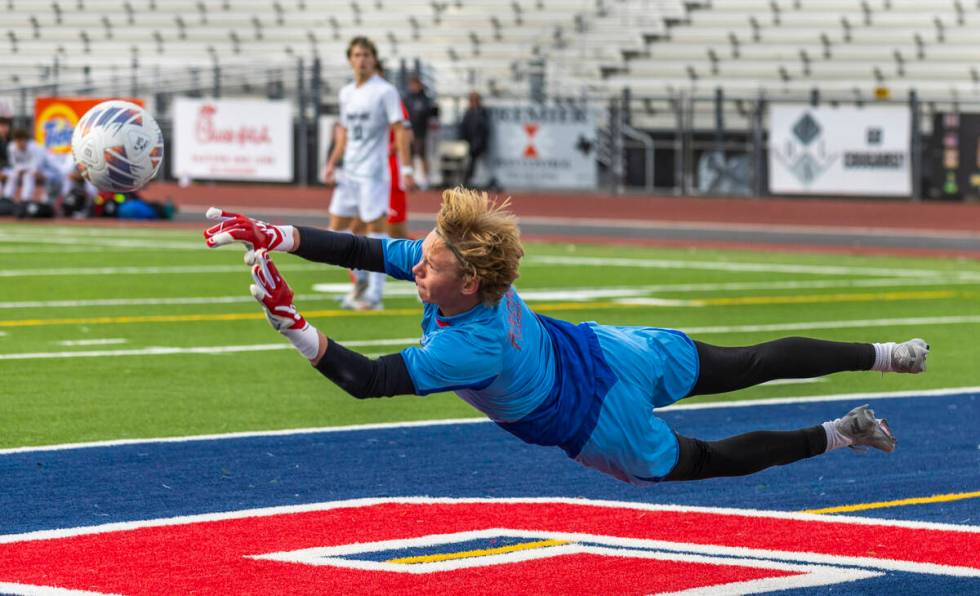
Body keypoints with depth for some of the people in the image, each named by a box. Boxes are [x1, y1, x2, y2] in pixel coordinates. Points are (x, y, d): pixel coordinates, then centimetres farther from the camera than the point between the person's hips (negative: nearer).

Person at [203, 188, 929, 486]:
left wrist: (291, 322, -50)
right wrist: (271, 236, -29)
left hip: (598, 421, -5)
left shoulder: (470, 348, -39)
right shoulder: (455, 264, -22)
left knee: (703, 462, 23)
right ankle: (885, 355, 32)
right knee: (750, 363, 19)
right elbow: (362, 250, -20)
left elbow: (366, 380, -43)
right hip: (609, 353, 5)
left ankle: (837, 435, 31)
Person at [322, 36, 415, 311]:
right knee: (337, 229, 7)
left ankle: (374, 295, 0)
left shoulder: (385, 91, -7)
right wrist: (331, 164, 13)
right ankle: (360, 283, 19)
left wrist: (406, 170, -17)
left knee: (375, 229, -4)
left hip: (373, 173, -7)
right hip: (349, 173, 7)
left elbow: (400, 131, -11)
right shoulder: (346, 93, 13)